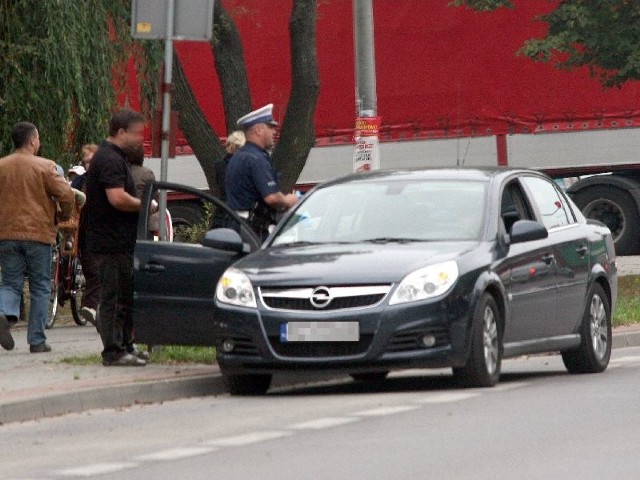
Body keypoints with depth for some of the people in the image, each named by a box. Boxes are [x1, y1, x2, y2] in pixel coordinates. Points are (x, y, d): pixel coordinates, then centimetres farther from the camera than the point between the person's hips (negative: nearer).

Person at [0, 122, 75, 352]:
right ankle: (37, 340, 7)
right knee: (40, 288, 7)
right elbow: (66, 195, -12)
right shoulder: (44, 167, -7)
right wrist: (64, 215, 8)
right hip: (38, 234, -3)